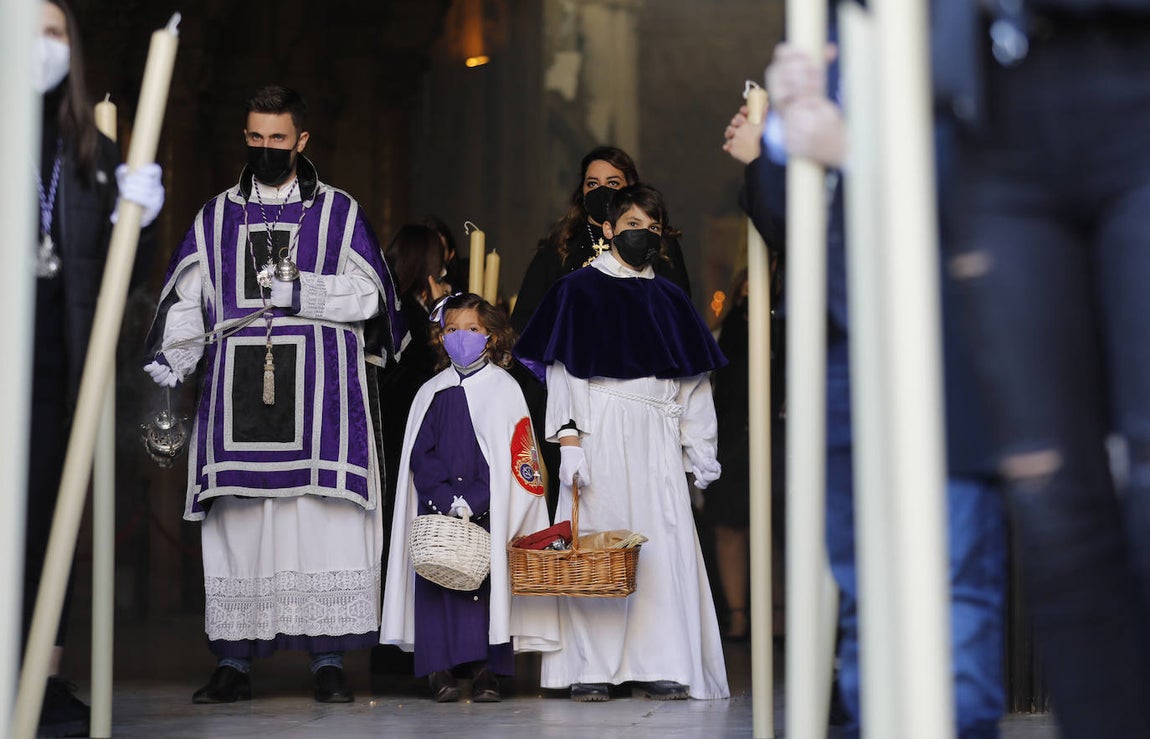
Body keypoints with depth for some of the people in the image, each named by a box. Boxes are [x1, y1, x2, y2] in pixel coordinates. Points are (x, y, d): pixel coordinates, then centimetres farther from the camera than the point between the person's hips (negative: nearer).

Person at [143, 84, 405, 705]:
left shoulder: (338, 211, 11)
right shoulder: (217, 216, 17)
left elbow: (366, 296, 2)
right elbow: (185, 304, 12)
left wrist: (292, 290, -9)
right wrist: (165, 374, -3)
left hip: (318, 391, -2)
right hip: (236, 392, 2)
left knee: (321, 516, -8)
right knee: (237, 521, -3)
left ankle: (328, 661, -4)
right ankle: (233, 661, 2)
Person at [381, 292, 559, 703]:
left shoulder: (504, 390, 3)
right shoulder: (431, 394, 10)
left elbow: (509, 457, -3)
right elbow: (418, 455, 4)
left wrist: (473, 500, -13)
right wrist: (447, 500, -10)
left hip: (488, 510, -2)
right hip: (438, 510, 2)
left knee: (488, 585, -5)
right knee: (437, 586, -5)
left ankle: (486, 671, -1)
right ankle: (438, 669, -2)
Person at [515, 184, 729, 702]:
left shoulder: (669, 299, 16)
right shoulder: (579, 289, 6)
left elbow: (693, 381, 15)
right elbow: (561, 369, 0)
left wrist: (700, 449, 8)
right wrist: (567, 437, -11)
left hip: (657, 436, 3)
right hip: (598, 431, -3)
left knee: (663, 543, -3)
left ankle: (660, 665, 1)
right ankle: (590, 669, -2)